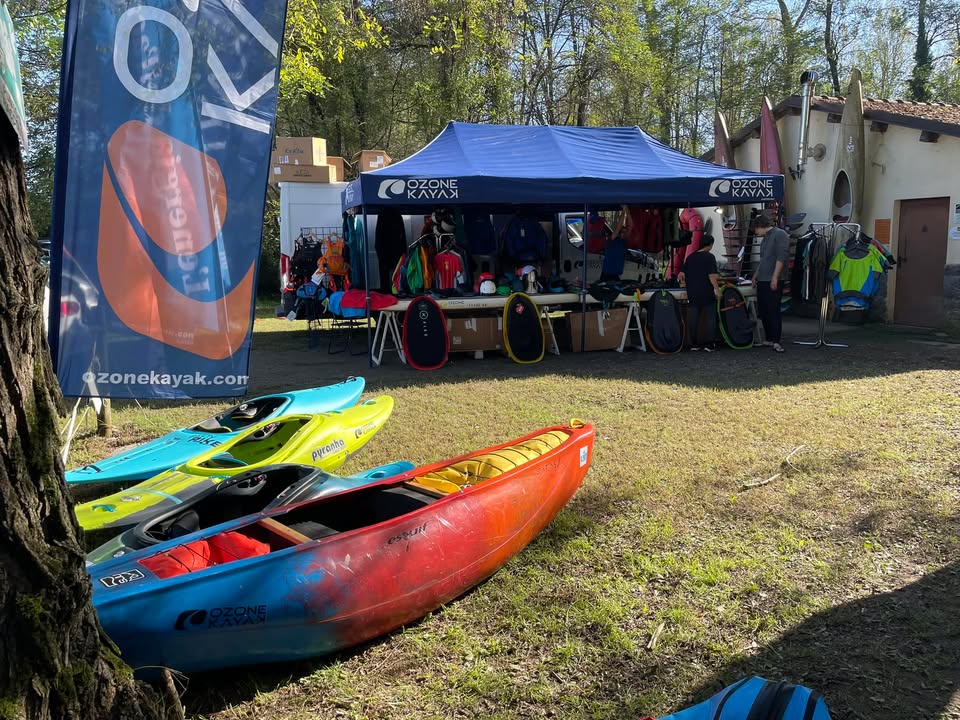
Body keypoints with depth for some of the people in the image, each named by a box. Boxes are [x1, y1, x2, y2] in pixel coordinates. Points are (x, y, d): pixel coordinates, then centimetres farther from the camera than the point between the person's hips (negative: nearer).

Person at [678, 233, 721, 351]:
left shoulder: (690, 257, 8)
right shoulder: (709, 257, -9)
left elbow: (682, 274, 13)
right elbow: (712, 275, -17)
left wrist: (684, 282, 32)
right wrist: (717, 289, -11)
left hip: (693, 293, 5)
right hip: (707, 293, -5)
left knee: (693, 317, 10)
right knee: (710, 317, 3)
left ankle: (693, 343, 12)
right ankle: (709, 344, 0)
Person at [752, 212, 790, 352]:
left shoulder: (780, 234, -7)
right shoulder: (765, 238, 20)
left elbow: (781, 258, -15)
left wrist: (775, 277, -19)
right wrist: (756, 275, 25)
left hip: (774, 281, -9)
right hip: (762, 281, 9)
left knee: (773, 311, -9)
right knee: (763, 311, 9)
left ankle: (776, 342, -7)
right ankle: (768, 339, 17)